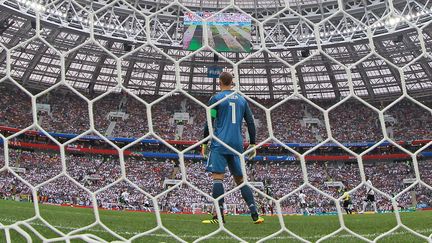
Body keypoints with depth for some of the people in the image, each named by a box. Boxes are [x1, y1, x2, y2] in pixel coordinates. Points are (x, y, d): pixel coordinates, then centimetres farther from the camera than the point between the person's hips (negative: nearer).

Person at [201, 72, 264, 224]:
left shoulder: (216, 98, 2)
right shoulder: (242, 100, 16)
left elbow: (209, 123, -3)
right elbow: (251, 123, 13)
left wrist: (204, 144, 4)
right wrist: (252, 144, 16)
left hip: (220, 143, -5)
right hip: (237, 145, 5)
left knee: (217, 177, -7)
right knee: (240, 179, 11)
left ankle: (219, 216, -14)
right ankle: (255, 215, 6)